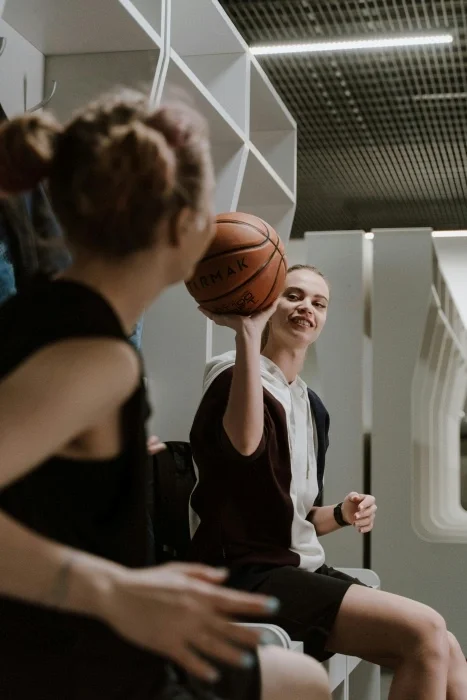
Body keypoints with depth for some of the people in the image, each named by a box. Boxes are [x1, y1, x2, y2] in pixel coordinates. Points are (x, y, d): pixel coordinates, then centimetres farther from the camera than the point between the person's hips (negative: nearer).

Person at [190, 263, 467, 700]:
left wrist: (342, 515, 3)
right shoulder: (235, 376, -8)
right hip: (248, 576, -8)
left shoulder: (311, 406, 17)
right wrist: (247, 332, -33)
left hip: (303, 571, 9)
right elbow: (246, 441, -34)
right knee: (425, 631, -21)